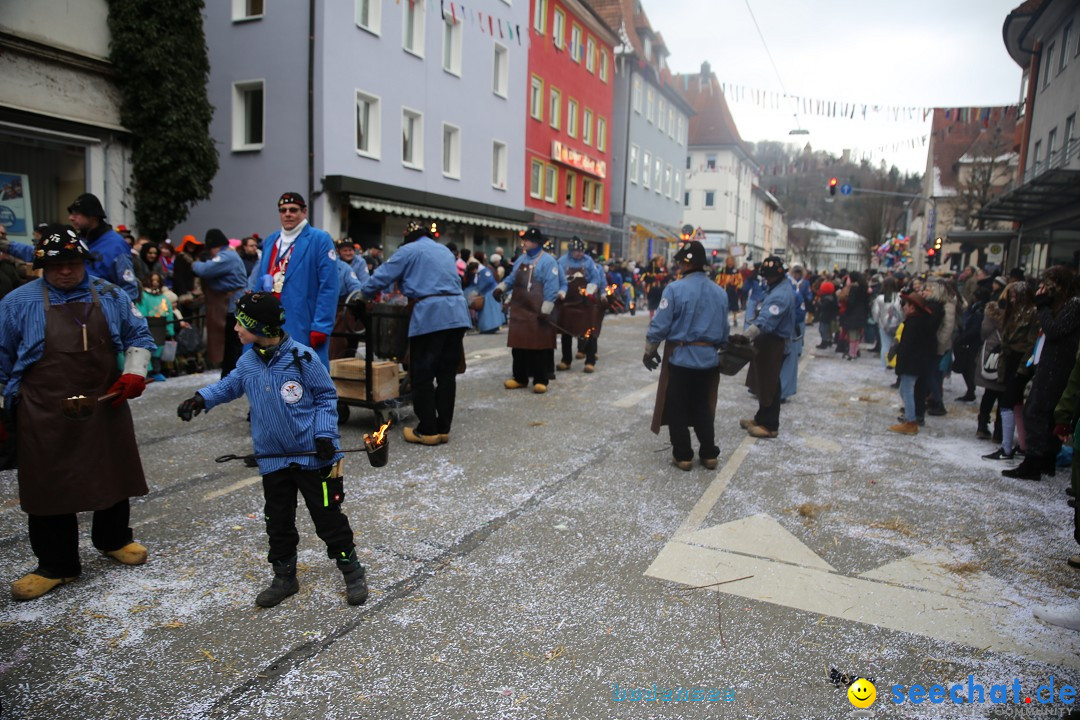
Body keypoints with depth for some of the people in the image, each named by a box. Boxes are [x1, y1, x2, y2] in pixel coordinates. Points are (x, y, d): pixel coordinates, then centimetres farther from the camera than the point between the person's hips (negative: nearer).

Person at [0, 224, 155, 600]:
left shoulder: (110, 295, 4)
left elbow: (138, 336, 12)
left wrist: (134, 372, -4)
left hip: (106, 407, 2)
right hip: (45, 416, -2)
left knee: (114, 476, 14)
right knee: (49, 488, 4)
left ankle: (114, 539, 37)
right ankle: (56, 565, 20)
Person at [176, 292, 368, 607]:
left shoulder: (302, 357, -15)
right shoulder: (247, 363, 0)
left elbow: (327, 396, -6)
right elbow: (229, 386, 20)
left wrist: (324, 433, -13)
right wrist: (201, 399, 4)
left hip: (314, 456, -5)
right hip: (273, 460, 5)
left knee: (329, 517, 3)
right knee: (278, 522, 14)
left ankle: (353, 573, 18)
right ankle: (284, 577, 32)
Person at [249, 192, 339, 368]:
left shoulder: (320, 239, -4)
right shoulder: (270, 240, 16)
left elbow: (328, 287, -11)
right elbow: (258, 283, 20)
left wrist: (321, 326, -16)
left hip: (303, 326, -6)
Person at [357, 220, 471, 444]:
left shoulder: (409, 250, 5)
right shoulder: (446, 251, 24)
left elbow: (382, 276, 4)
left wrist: (367, 294, 22)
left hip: (430, 315, -6)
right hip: (457, 314, 7)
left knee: (423, 375, 3)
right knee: (447, 373, 10)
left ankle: (427, 431, 7)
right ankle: (443, 428, 16)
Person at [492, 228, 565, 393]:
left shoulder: (547, 261, -9)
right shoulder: (521, 259, 14)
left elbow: (551, 288, -14)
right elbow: (512, 278, 23)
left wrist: (545, 310, -18)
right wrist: (500, 287, 3)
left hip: (537, 312, -7)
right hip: (519, 310, 7)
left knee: (540, 345, -1)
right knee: (518, 344, 10)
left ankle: (541, 380, 6)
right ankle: (520, 377, 21)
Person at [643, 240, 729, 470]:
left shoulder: (675, 289, -14)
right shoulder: (720, 292, 3)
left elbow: (660, 325, -13)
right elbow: (724, 330, 9)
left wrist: (649, 351, 1)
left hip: (680, 357, -5)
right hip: (708, 358, 5)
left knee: (677, 409, 9)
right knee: (703, 408, 18)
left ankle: (683, 456, 15)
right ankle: (709, 454, 24)